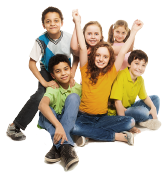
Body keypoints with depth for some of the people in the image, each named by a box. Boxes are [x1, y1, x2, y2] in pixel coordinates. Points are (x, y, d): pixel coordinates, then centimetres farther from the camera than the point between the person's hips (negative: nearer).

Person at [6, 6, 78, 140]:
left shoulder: (69, 38, -19)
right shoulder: (41, 41, -22)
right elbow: (32, 64, -17)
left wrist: (72, 76, -12)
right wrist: (44, 82, -22)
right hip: (47, 73, -2)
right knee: (40, 96, -23)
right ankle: (15, 126, -15)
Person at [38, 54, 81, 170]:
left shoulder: (77, 88, -7)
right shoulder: (53, 89, -20)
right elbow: (42, 105, -42)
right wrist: (58, 125, -55)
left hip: (69, 121, 2)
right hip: (50, 121, -2)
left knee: (73, 97, -25)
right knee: (44, 111, -34)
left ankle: (57, 147, -39)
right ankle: (65, 145, -51)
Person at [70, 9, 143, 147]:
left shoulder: (111, 72, 3)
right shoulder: (86, 70, -1)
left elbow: (123, 52, 0)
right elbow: (83, 48, -9)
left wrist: (134, 31, -2)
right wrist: (77, 22, -11)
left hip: (103, 117, 2)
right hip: (84, 116, -2)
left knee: (130, 122, -20)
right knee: (73, 128, -35)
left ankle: (88, 133, -19)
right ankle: (118, 136, -23)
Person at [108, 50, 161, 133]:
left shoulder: (140, 79, 0)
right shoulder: (122, 76, -23)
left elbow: (145, 97, 14)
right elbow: (117, 102, -26)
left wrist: (153, 107, -8)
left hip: (130, 108, 9)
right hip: (117, 112, -9)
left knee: (155, 98, 10)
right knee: (142, 111, -34)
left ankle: (145, 122, -10)